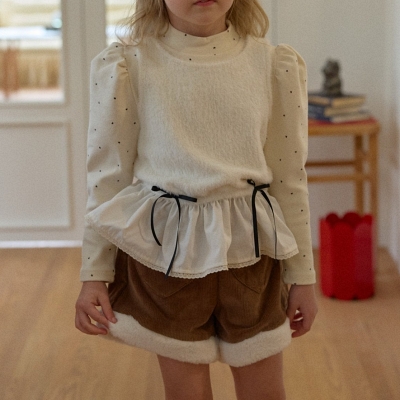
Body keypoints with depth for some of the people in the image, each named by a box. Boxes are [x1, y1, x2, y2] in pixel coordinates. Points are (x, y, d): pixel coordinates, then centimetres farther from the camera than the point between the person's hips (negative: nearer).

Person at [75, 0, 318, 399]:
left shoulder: (274, 65, -2)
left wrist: (302, 275, 7)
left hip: (248, 248, 2)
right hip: (165, 248, -1)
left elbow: (289, 178, 3)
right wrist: (94, 274, -1)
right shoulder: (126, 66, -6)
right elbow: (107, 174, -1)